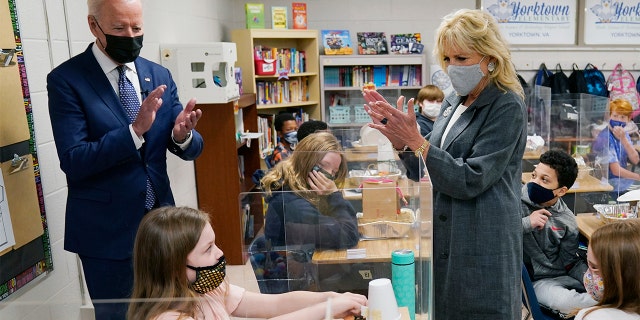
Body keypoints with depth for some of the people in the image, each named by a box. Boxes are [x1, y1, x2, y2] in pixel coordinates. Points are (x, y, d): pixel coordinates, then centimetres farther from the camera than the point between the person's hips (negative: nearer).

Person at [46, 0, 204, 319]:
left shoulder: (159, 75, 2)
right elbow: (73, 161, -18)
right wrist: (136, 129, -30)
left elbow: (192, 148, 2)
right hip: (106, 231, -4)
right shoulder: (66, 79, -10)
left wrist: (182, 135, -22)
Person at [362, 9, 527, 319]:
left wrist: (415, 140, -24)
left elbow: (469, 181, -20)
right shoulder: (452, 102, 8)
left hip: (481, 247, -7)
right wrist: (399, 139, -7)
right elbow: (425, 172, 11)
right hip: (442, 240, 7)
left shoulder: (507, 107, -13)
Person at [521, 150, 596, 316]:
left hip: (563, 276, 4)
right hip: (536, 280, -4)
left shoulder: (567, 220, 0)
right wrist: (525, 224, -26)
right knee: (565, 301, -31)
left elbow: (570, 261, 5)